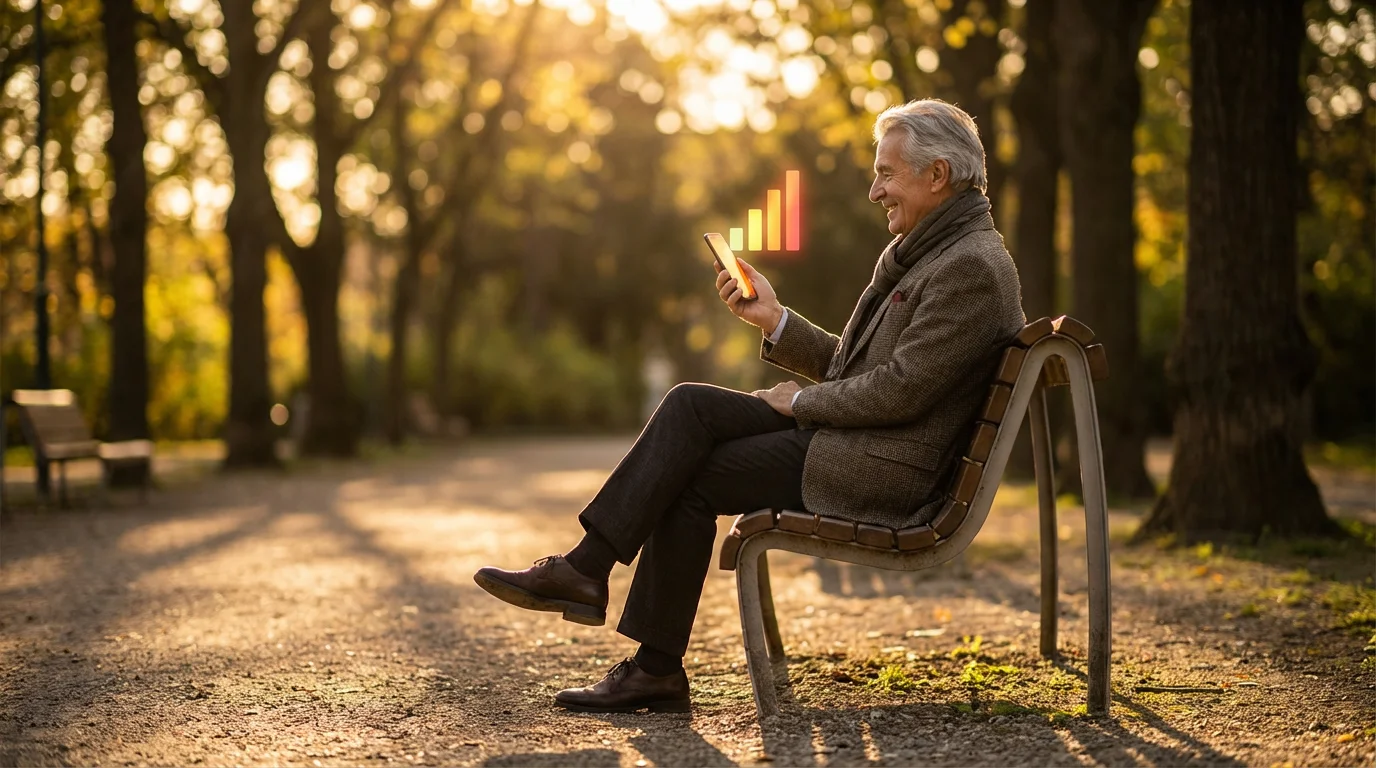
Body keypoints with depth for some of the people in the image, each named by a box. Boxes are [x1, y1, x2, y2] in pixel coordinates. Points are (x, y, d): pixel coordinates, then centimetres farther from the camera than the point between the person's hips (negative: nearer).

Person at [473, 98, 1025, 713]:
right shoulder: (923, 251, 18)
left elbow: (899, 389, -21)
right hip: (845, 436, 9)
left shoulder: (972, 266, -15)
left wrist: (802, 401, -8)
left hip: (881, 475, -9)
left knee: (689, 477, -13)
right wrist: (774, 320, 7)